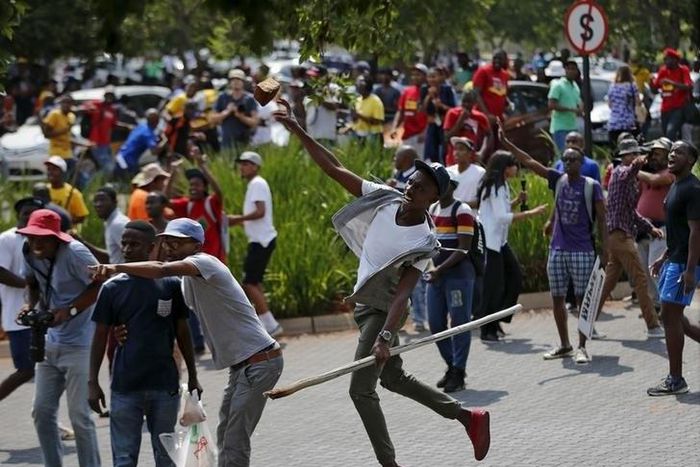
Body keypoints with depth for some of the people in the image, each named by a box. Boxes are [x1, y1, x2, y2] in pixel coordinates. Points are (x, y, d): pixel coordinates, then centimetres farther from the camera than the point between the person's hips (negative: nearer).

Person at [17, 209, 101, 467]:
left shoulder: (74, 253, -19)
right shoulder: (30, 254, 0)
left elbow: (101, 284, -14)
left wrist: (70, 311, -21)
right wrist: (30, 305, -3)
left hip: (79, 345, -7)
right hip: (49, 343, 7)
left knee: (79, 415, -6)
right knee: (42, 411, 9)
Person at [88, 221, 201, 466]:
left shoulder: (170, 285, 1)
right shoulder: (112, 288, 1)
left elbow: (182, 333, 9)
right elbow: (100, 337, 4)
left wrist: (192, 377, 11)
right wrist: (92, 382, 0)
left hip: (164, 385, 0)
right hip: (125, 387, 0)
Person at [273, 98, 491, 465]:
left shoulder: (423, 243, -21)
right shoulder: (385, 199, -7)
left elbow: (402, 294, -28)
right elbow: (333, 169, -7)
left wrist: (386, 335, -40)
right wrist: (296, 129, -14)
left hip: (382, 311, -8)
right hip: (364, 304, 8)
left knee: (361, 389, -11)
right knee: (393, 377, 20)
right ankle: (469, 418, 31)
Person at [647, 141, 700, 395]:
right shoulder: (676, 186, 15)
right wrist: (664, 258, 23)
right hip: (674, 260, 10)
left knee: (670, 316, -7)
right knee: (674, 318, 11)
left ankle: (675, 380, 0)